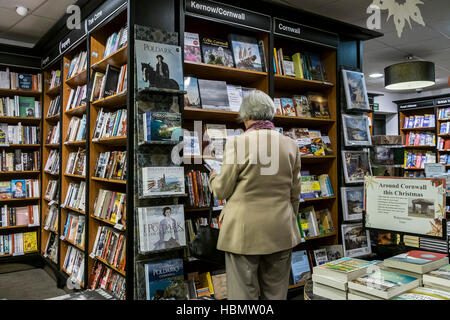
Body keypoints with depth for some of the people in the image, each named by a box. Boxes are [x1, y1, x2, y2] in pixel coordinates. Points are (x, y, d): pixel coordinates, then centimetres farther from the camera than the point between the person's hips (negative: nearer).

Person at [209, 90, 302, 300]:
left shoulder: (236, 143, -11)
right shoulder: (291, 145, 2)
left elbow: (221, 191, -4)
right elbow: (294, 194, 9)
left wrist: (213, 177, 17)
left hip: (244, 234, -4)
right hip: (281, 233, 5)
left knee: (243, 294, 7)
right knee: (276, 294, 16)